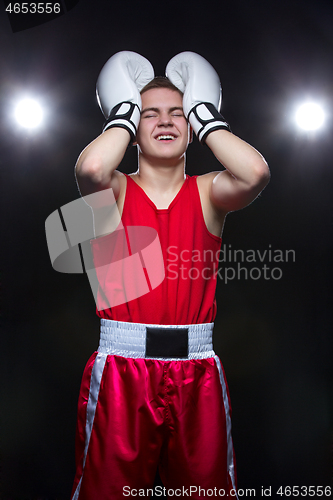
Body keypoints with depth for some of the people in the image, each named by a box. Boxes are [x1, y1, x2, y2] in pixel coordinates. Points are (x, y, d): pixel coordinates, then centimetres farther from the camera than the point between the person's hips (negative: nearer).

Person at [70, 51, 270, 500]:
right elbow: (91, 168, -22)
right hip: (121, 367, -1)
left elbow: (256, 173, -16)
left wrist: (206, 117, -3)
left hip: (197, 371, 2)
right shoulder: (115, 191, 3)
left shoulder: (208, 194, 6)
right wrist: (125, 116, -4)